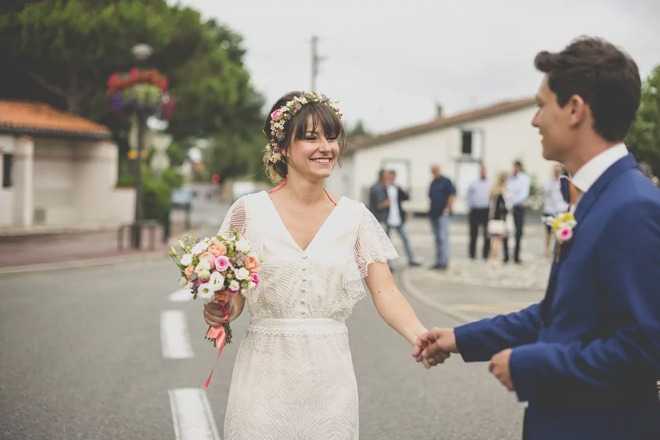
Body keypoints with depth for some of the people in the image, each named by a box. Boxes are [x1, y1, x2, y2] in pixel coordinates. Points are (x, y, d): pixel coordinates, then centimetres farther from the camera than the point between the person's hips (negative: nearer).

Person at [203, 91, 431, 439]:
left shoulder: (355, 216, 2)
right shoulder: (250, 211, -2)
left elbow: (385, 293, -5)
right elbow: (234, 297, 4)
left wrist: (421, 337, -23)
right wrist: (218, 312, -19)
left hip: (329, 380, 1)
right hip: (265, 376, -1)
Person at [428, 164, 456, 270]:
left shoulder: (446, 181, -4)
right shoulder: (432, 183, 17)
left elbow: (452, 195, -9)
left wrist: (447, 209, -14)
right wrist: (430, 211, 12)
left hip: (442, 214, -8)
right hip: (433, 214, 8)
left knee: (443, 237, -9)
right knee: (437, 238, 10)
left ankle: (444, 262, -8)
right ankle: (438, 262, 14)